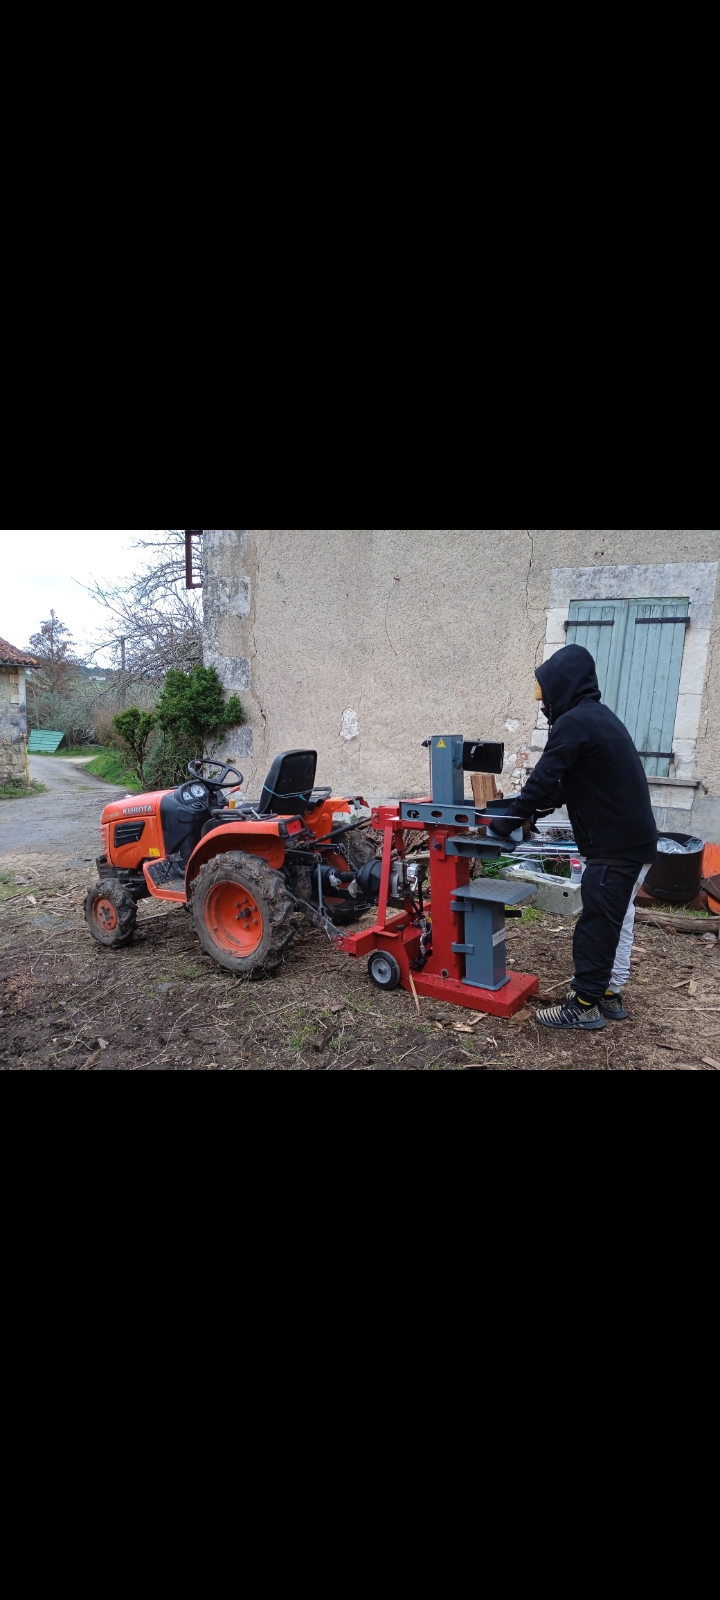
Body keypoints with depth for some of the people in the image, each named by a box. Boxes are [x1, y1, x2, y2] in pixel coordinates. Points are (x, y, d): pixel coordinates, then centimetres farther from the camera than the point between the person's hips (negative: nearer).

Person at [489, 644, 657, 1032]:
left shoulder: (575, 722, -18)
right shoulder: (597, 716, 15)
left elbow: (544, 778, -17)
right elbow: (565, 782, 19)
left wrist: (509, 817, -5)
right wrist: (531, 811, 14)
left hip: (614, 843, -10)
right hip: (631, 837, 10)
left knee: (598, 923, -2)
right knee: (616, 920, 16)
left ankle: (585, 1004, 8)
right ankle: (608, 993, 28)